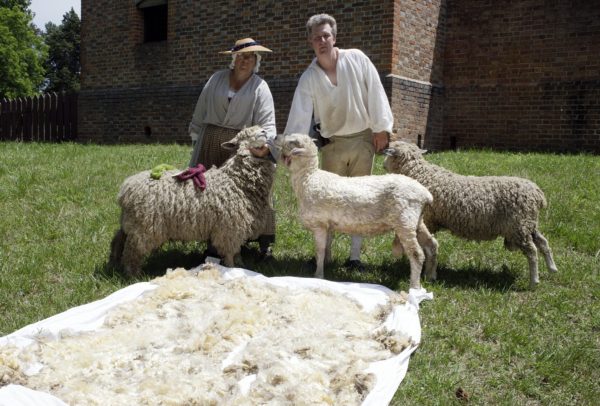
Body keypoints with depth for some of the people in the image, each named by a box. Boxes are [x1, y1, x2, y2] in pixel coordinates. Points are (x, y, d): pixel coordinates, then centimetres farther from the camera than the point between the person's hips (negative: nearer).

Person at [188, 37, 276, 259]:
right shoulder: (216, 79, 7)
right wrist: (196, 136, 14)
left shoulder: (260, 87, -1)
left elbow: (266, 122, -10)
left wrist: (266, 143, -28)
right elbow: (200, 110, 14)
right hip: (211, 141, 3)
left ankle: (265, 242, 4)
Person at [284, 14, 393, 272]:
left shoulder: (357, 59, -6)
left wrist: (381, 129, -7)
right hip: (333, 144, 1)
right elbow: (300, 115, -9)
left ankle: (355, 256, 12)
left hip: (363, 139, 0)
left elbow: (375, 93, -5)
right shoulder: (309, 78, -5)